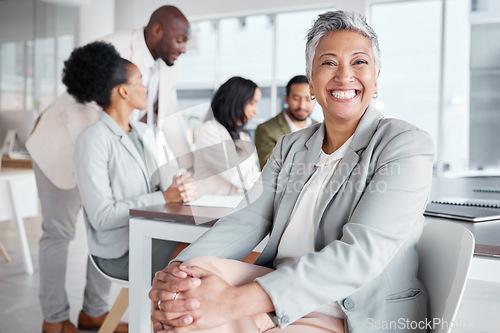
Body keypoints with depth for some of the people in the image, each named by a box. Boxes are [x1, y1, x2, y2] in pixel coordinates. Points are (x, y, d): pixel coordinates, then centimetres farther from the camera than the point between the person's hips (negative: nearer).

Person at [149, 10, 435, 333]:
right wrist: (176, 269, -22)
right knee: (199, 268, -24)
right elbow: (248, 220, 0)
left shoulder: (407, 145, -8)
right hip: (283, 303, 5)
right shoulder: (290, 147, 13)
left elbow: (360, 253, -21)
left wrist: (237, 300, -31)